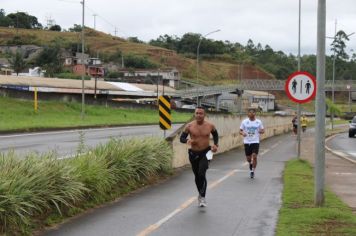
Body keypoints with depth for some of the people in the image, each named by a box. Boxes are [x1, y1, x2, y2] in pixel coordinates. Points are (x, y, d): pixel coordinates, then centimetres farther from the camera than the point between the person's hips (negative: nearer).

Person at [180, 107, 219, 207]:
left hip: (205, 152, -2)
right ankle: (201, 194, 35)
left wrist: (216, 145, 1)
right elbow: (182, 138, -2)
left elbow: (215, 134, 15)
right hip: (193, 153, 2)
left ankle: (202, 197, -12)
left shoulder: (210, 126, -4)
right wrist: (187, 140, -23)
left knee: (202, 174, -20)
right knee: (197, 176, 13)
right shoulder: (189, 126, -7)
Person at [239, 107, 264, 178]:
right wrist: (242, 133, -18)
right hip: (247, 142, 1)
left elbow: (262, 130, 10)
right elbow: (240, 131, 5)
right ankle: (250, 163, 43)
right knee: (248, 158, 6)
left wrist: (261, 131, -14)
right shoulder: (244, 122, 0)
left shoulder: (258, 122, 1)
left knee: (254, 156, -16)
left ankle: (253, 171, 0)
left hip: (255, 142, -1)